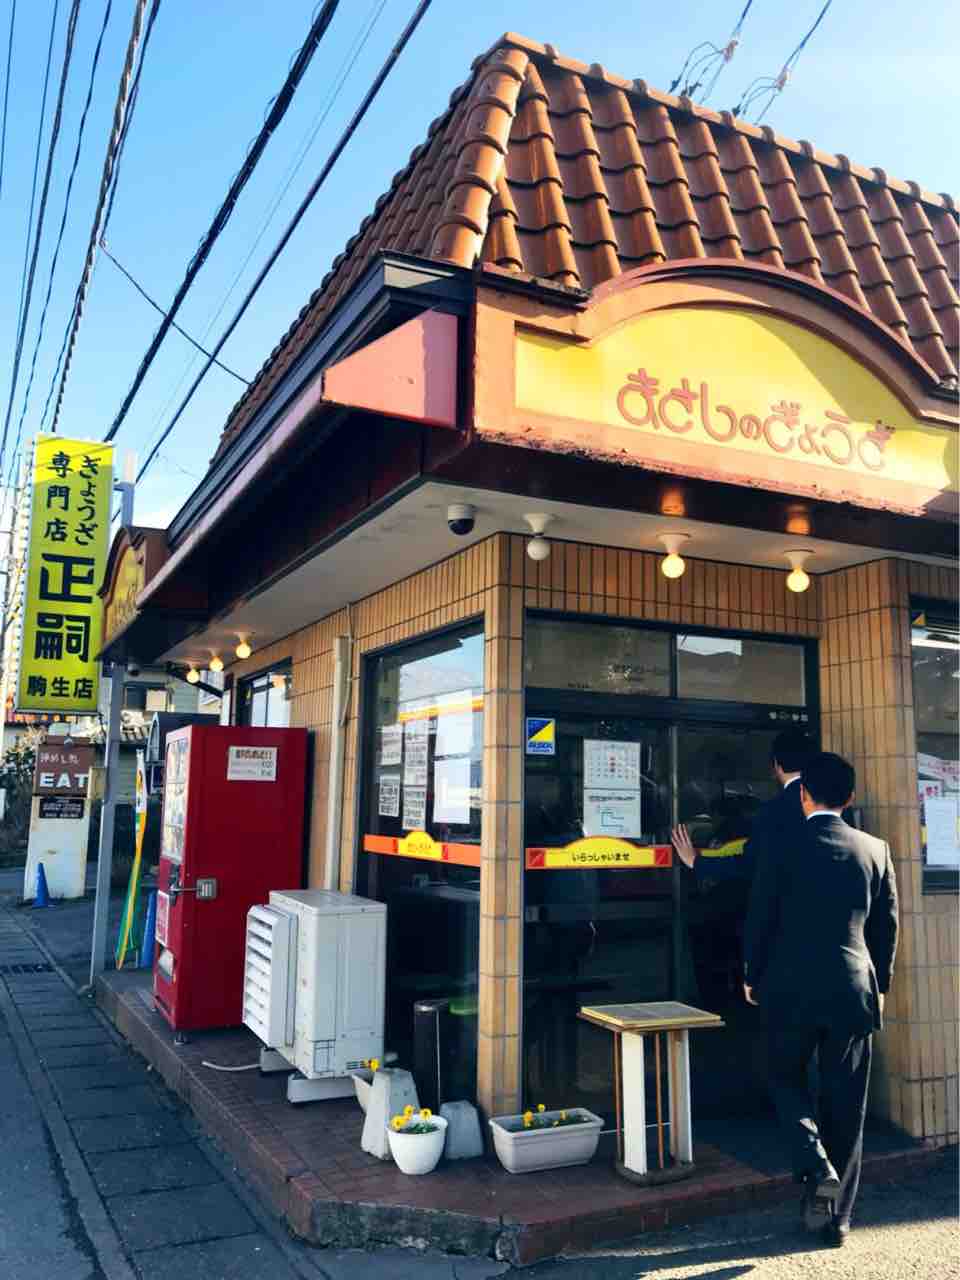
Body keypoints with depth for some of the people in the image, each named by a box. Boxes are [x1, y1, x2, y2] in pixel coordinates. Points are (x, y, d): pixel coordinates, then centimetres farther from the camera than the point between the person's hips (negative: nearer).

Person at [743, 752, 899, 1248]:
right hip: (854, 990, 3)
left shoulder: (782, 851, -9)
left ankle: (816, 1167, -2)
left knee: (786, 1078, 19)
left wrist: (753, 979, 11)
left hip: (791, 988, -2)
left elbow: (758, 922, -4)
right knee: (845, 1104, 12)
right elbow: (886, 926, 6)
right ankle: (836, 1217, 20)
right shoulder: (875, 850, 0)